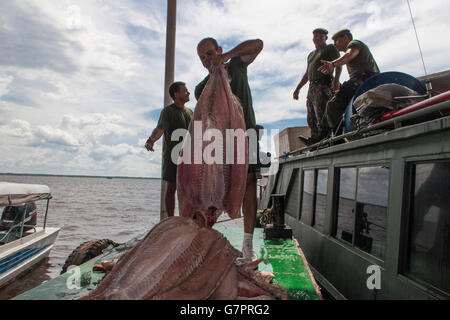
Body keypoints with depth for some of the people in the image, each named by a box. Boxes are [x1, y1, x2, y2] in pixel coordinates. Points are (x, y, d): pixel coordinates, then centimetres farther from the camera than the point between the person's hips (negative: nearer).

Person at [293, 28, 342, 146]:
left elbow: (338, 65, -6)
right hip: (312, 87, 8)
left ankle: (323, 138, -22)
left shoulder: (330, 48, 8)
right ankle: (315, 139, -1)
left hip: (324, 86, -8)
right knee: (311, 118, 0)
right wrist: (298, 88, 26)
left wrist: (336, 80, -24)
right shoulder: (311, 55, 30)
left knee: (321, 115, -18)